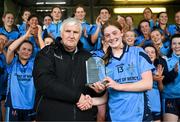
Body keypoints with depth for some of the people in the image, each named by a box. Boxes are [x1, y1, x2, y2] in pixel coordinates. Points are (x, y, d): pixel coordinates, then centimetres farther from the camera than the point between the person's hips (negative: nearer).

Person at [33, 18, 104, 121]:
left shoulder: (88, 57, 10)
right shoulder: (48, 53, -3)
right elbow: (44, 82, -17)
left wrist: (88, 98, -11)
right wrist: (77, 97, -18)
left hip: (85, 116, 4)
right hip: (52, 115, -3)